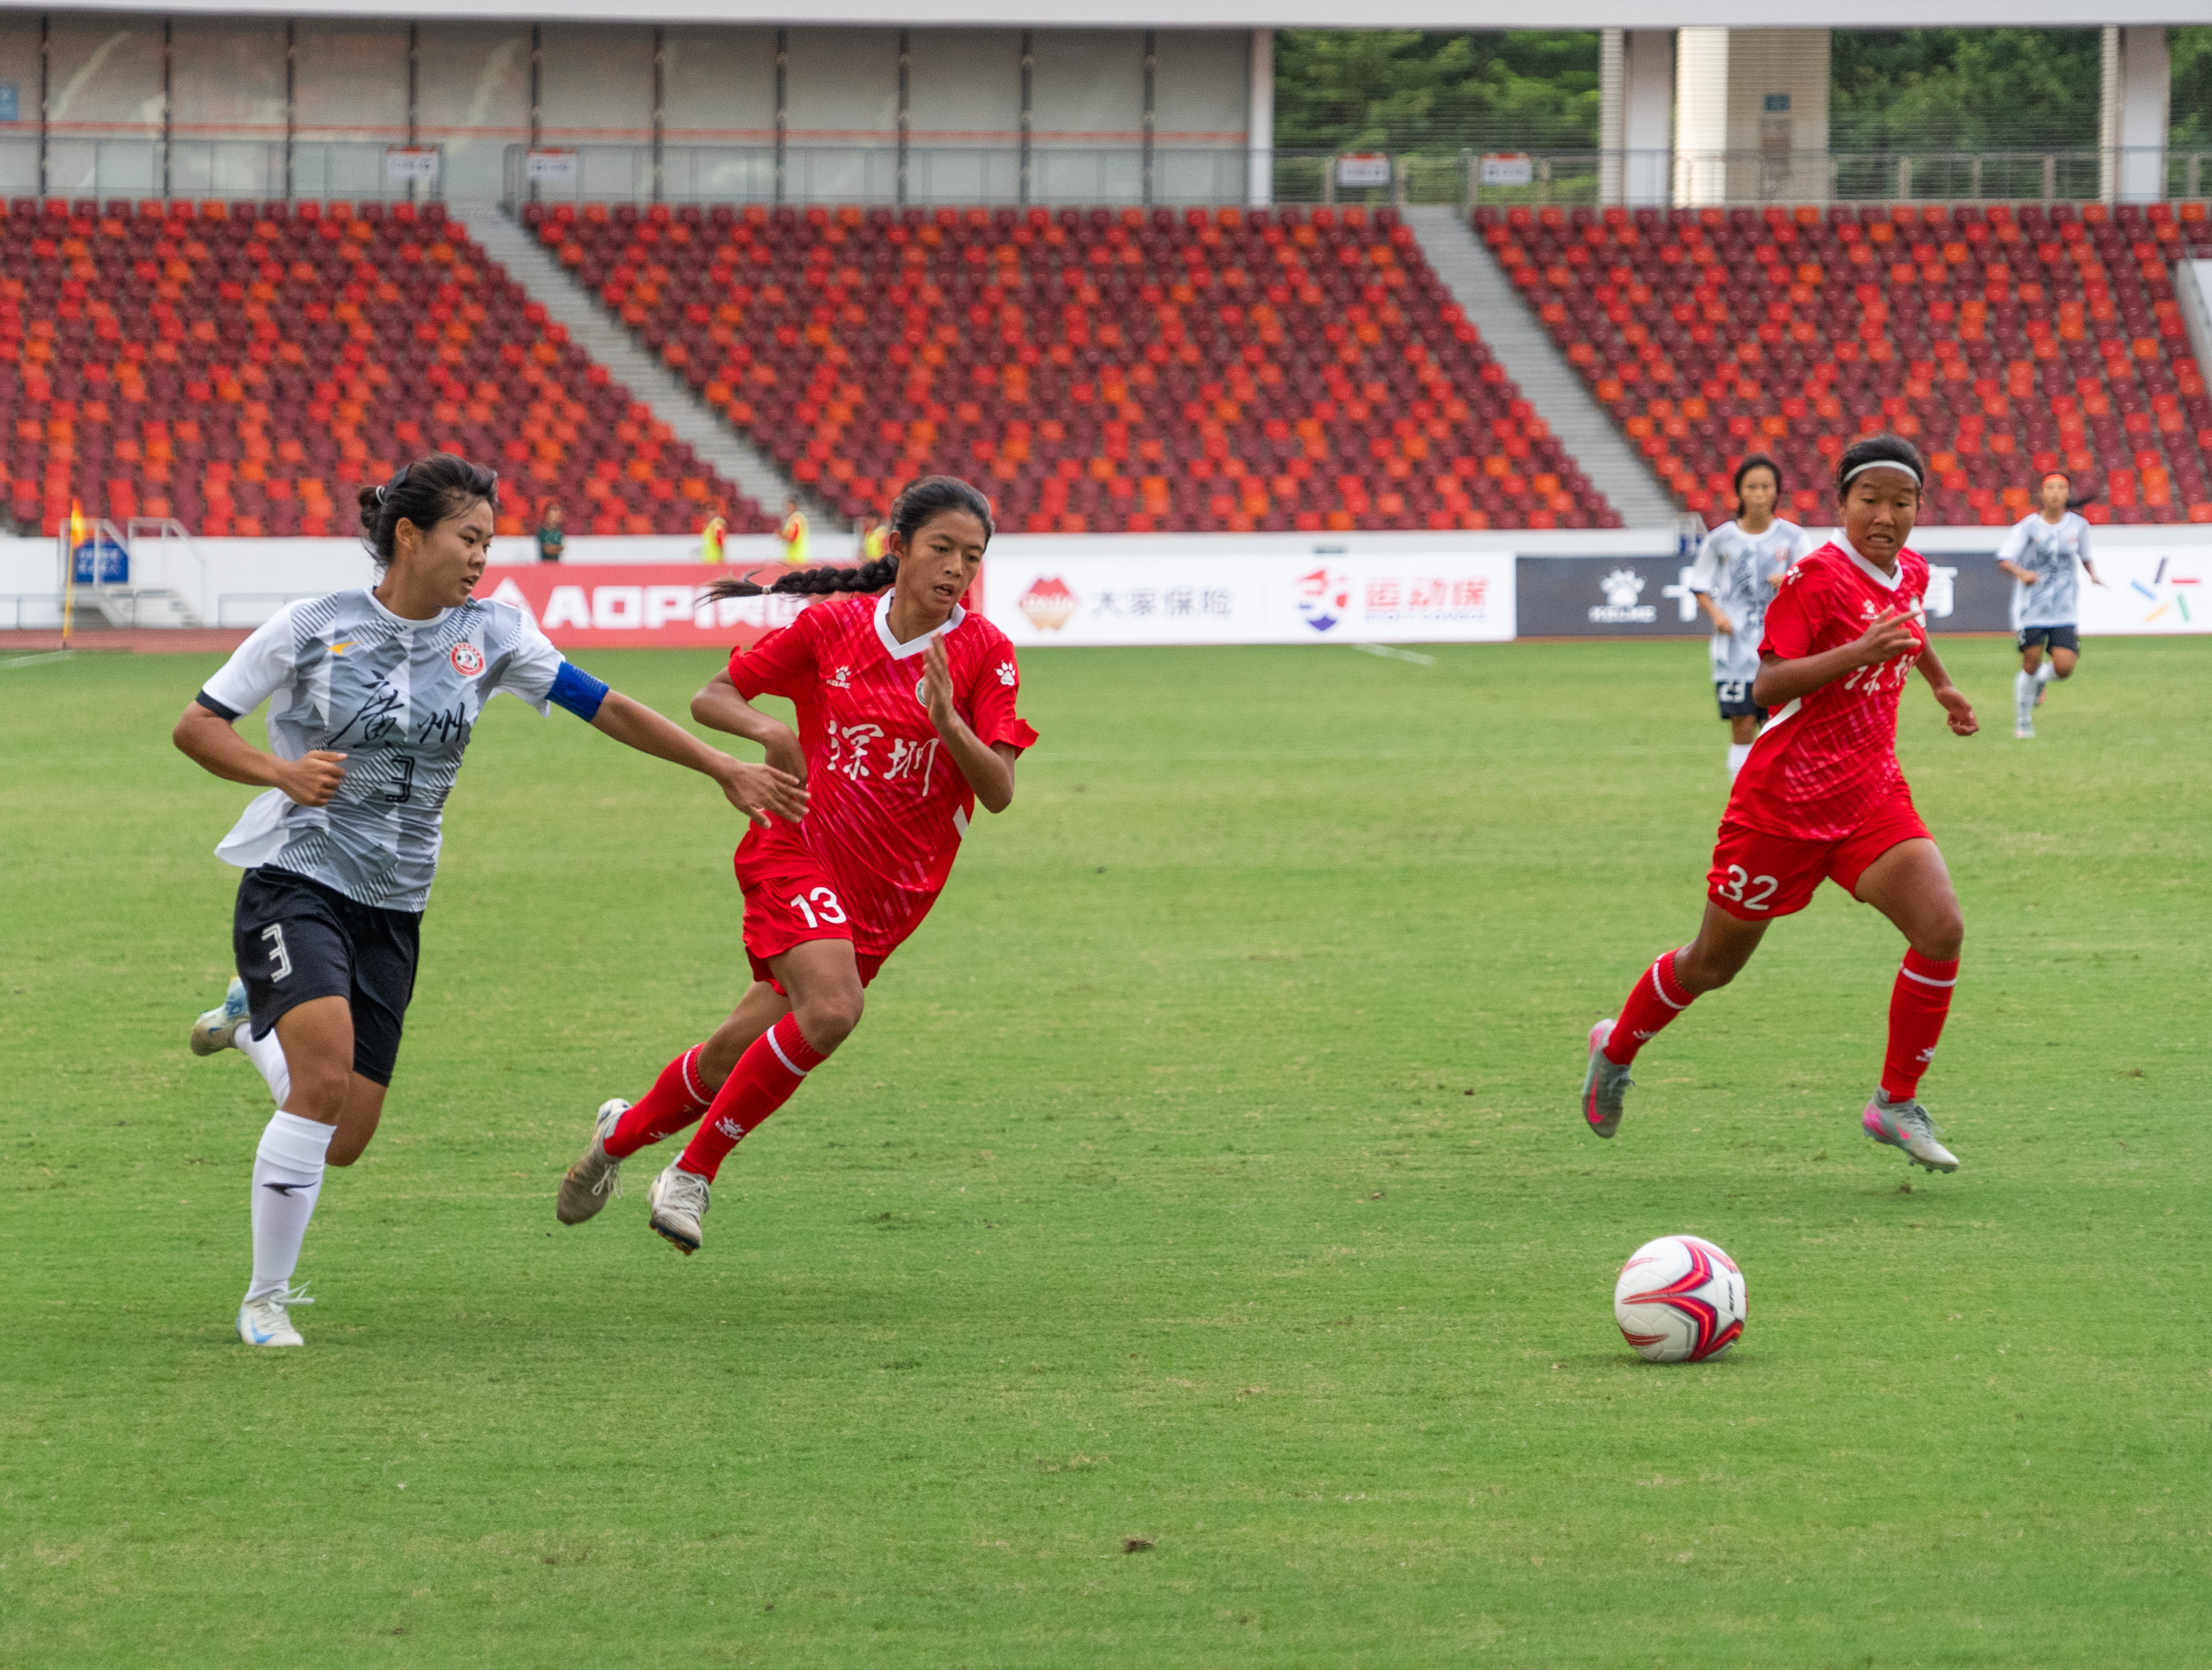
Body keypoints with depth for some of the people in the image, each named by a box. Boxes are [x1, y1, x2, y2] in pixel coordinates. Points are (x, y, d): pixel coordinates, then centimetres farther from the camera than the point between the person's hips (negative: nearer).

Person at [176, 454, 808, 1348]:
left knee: (342, 1140, 2)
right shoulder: (312, 627, -7)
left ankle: (256, 1022, 34)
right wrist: (280, 771, -17)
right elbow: (196, 726, -1)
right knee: (327, 1077, -26)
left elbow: (604, 706, 5)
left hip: (393, 910, 5)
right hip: (296, 882, -5)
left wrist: (724, 769, 2)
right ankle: (265, 1300, -11)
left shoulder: (488, 633, 2)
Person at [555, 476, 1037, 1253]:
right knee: (832, 1010, -27)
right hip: (801, 848, -2)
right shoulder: (831, 627, -3)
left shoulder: (985, 652, -3)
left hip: (890, 892, 2)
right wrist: (765, 730, -17)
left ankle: (624, 1131, 34)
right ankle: (692, 1173, -11)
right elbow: (711, 699, 5)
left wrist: (948, 721, -26)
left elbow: (998, 791, -9)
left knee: (737, 1055, 3)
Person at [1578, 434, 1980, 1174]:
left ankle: (1896, 1104, -3)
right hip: (1784, 798, -6)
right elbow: (1767, 684, -25)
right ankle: (1617, 1049, 38)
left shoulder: (1910, 573, 6)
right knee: (1716, 961, 10)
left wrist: (1940, 682, 41)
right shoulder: (1817, 576, -18)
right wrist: (1857, 653, -35)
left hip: (1871, 793, 6)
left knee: (1942, 929, -16)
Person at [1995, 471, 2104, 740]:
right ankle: (2023, 722, 21)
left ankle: (2040, 679, 27)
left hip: (2065, 610, 2)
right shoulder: (2028, 526, -7)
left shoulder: (2078, 524, 3)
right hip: (2031, 608, -2)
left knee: (2064, 668, -10)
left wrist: (2093, 575, 2)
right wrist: (2021, 573, -34)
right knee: (2030, 664, -1)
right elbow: (2004, 559, -15)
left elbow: (2085, 556, 21)